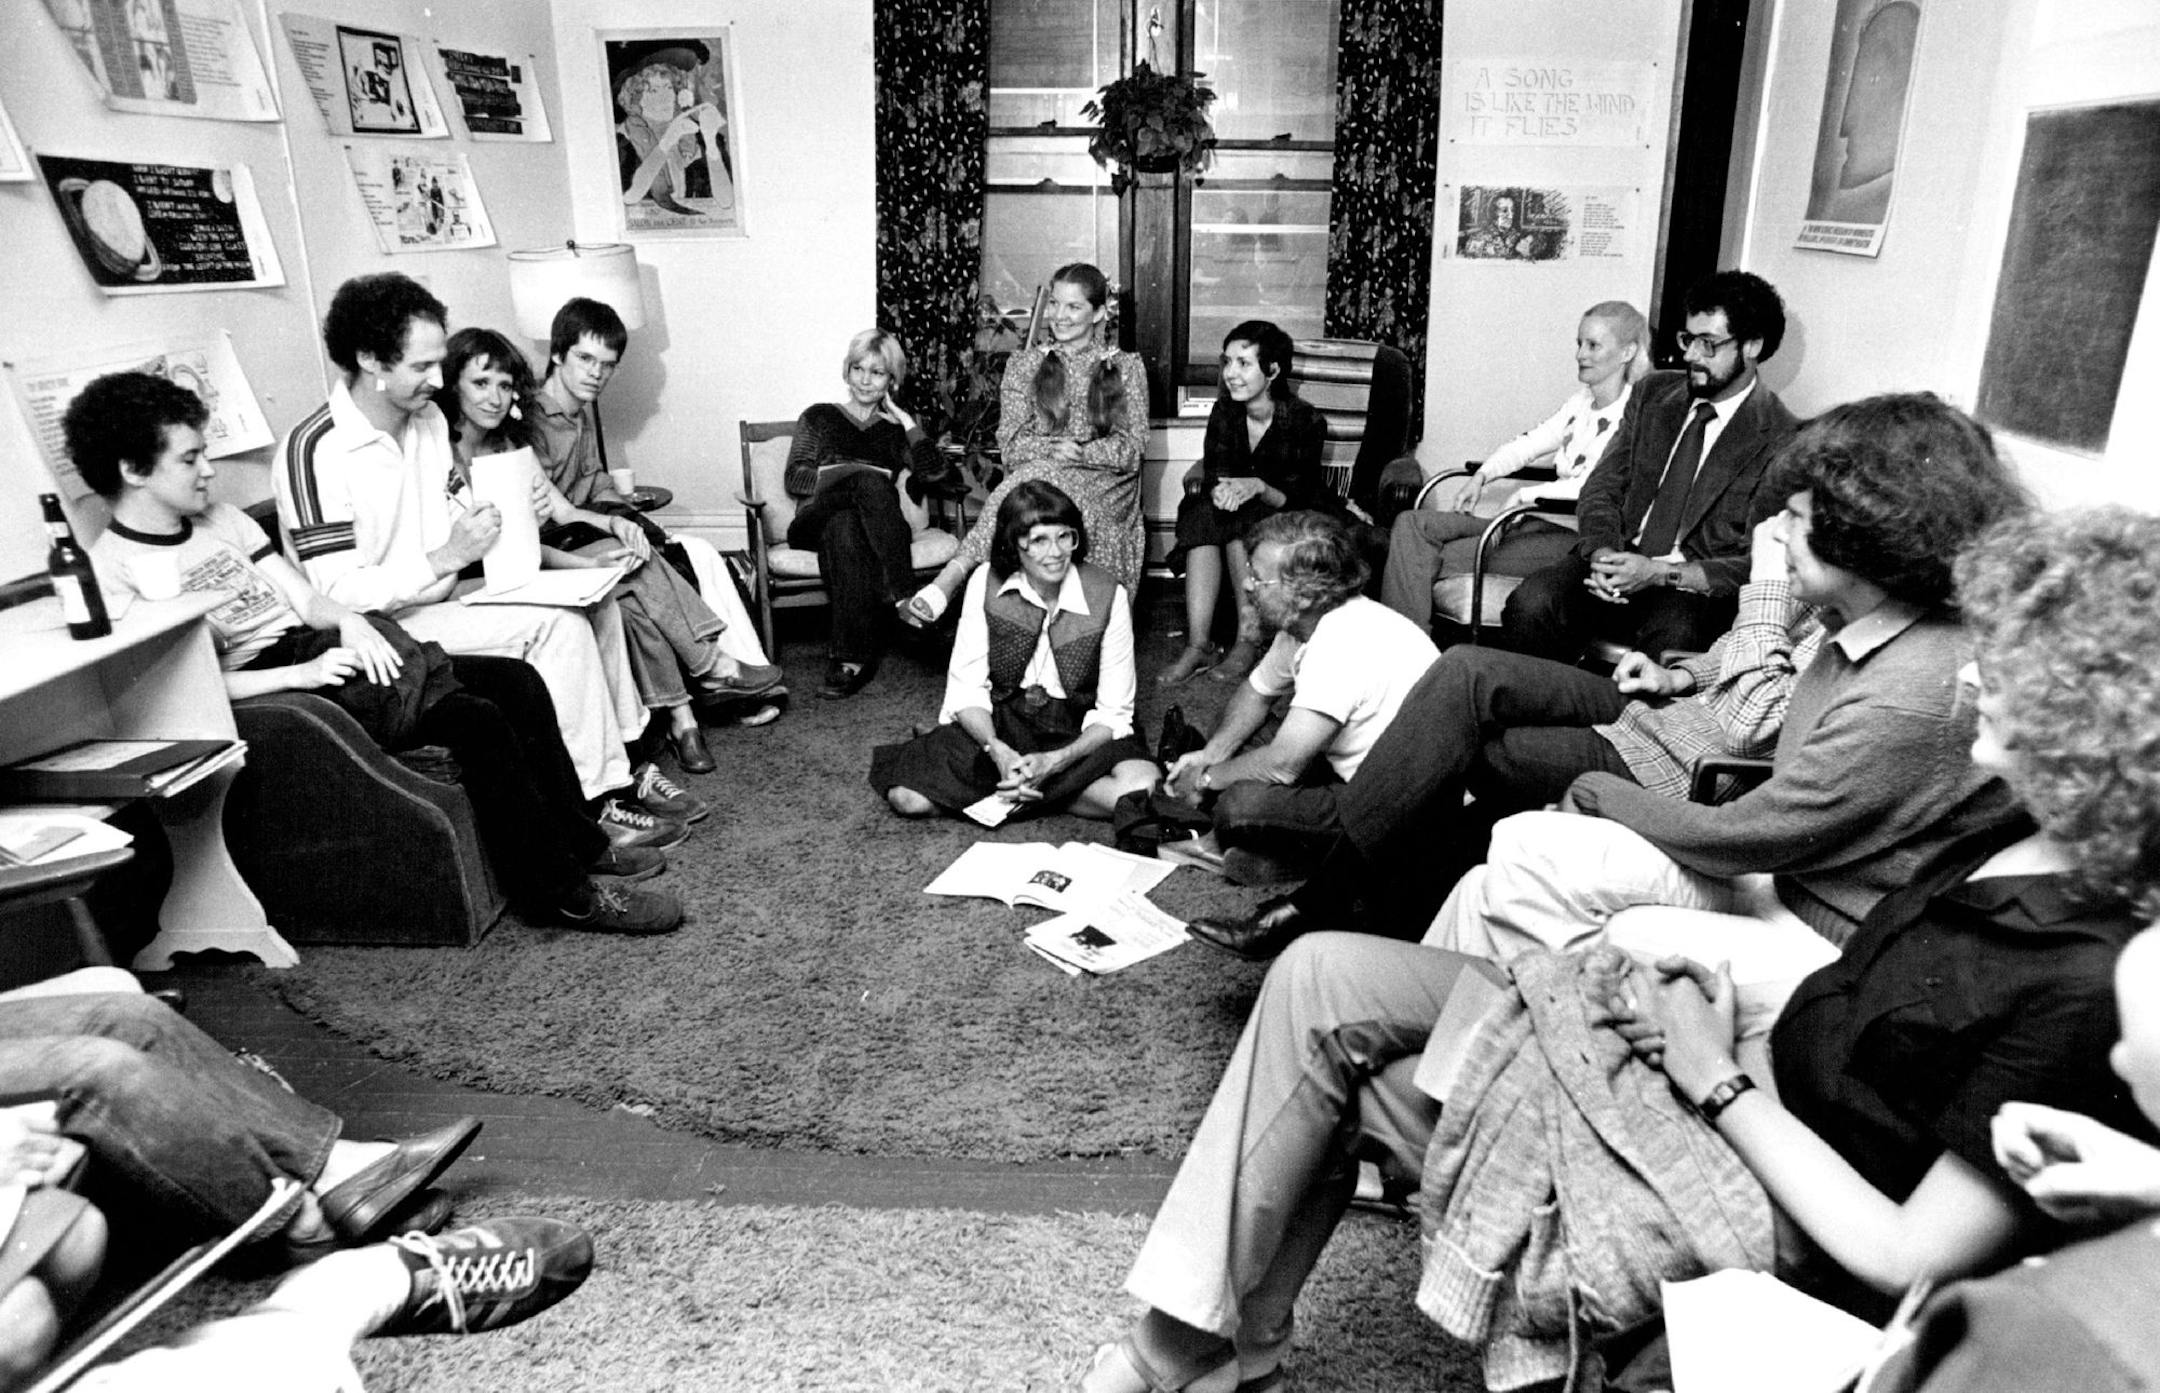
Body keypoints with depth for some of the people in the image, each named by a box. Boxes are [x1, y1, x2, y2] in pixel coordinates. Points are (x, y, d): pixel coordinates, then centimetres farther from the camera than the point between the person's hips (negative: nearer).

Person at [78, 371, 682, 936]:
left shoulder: (222, 519, 17)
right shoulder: (114, 570, -6)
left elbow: (305, 599, 14)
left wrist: (349, 622, -9)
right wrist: (304, 672, -22)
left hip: (321, 652, 8)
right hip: (268, 696, -8)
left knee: (516, 681, -7)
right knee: (474, 718, -26)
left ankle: (576, 843, 1)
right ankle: (557, 891, -17)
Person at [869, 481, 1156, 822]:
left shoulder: (1108, 596, -12)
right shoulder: (985, 583, -7)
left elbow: (1113, 713, -9)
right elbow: (967, 688, -6)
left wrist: (1054, 761, -25)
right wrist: (998, 751, -26)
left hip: (1076, 734, 0)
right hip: (997, 722, 0)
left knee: (1143, 790, -31)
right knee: (908, 797, -23)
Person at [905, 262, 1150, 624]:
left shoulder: (1126, 367, 13)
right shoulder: (1023, 365, 15)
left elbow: (1131, 448, 2)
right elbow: (1011, 445, 5)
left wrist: (1080, 452, -15)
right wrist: (1054, 448, -17)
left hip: (1105, 488, -1)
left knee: (1039, 476, -35)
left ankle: (950, 579, -44)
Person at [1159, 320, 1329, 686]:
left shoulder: (1305, 421, -16)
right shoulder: (1225, 410, -3)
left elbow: (1298, 500, -17)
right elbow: (1215, 476, -7)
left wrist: (1259, 488, -36)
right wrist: (1220, 491, -31)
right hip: (1240, 520, 4)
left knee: (1238, 523, -33)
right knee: (1204, 514, -29)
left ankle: (1249, 639, -33)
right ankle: (1197, 646, -37)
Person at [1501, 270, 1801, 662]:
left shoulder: (1782, 440, -5)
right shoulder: (1653, 392, 11)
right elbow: (1603, 486, 8)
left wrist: (1661, 575, -21)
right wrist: (1603, 553, -13)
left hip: (1695, 587, -4)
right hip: (1620, 558, 4)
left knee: (1671, 638, -38)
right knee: (1530, 604, -26)